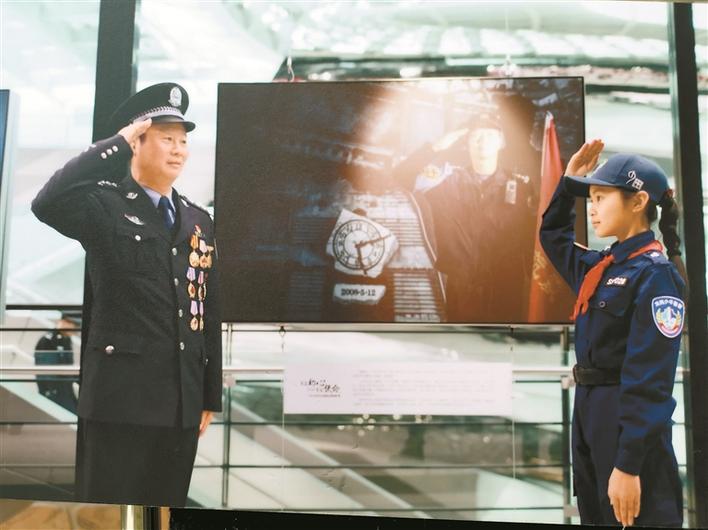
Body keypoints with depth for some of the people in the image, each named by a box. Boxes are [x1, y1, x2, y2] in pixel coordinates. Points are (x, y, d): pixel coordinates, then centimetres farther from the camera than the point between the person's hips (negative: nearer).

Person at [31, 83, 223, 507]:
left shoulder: (199, 220, 13)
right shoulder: (105, 205, -3)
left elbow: (209, 313, 13)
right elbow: (47, 205, -27)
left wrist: (211, 396, 12)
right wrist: (115, 145, -18)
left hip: (183, 401, 6)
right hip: (121, 397, -5)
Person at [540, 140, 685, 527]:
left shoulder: (656, 274, -15)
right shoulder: (599, 266, 9)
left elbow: (649, 381, -20)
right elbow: (553, 235, 30)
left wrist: (629, 463, -23)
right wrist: (569, 183, 16)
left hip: (631, 424, -8)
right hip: (588, 413, 8)